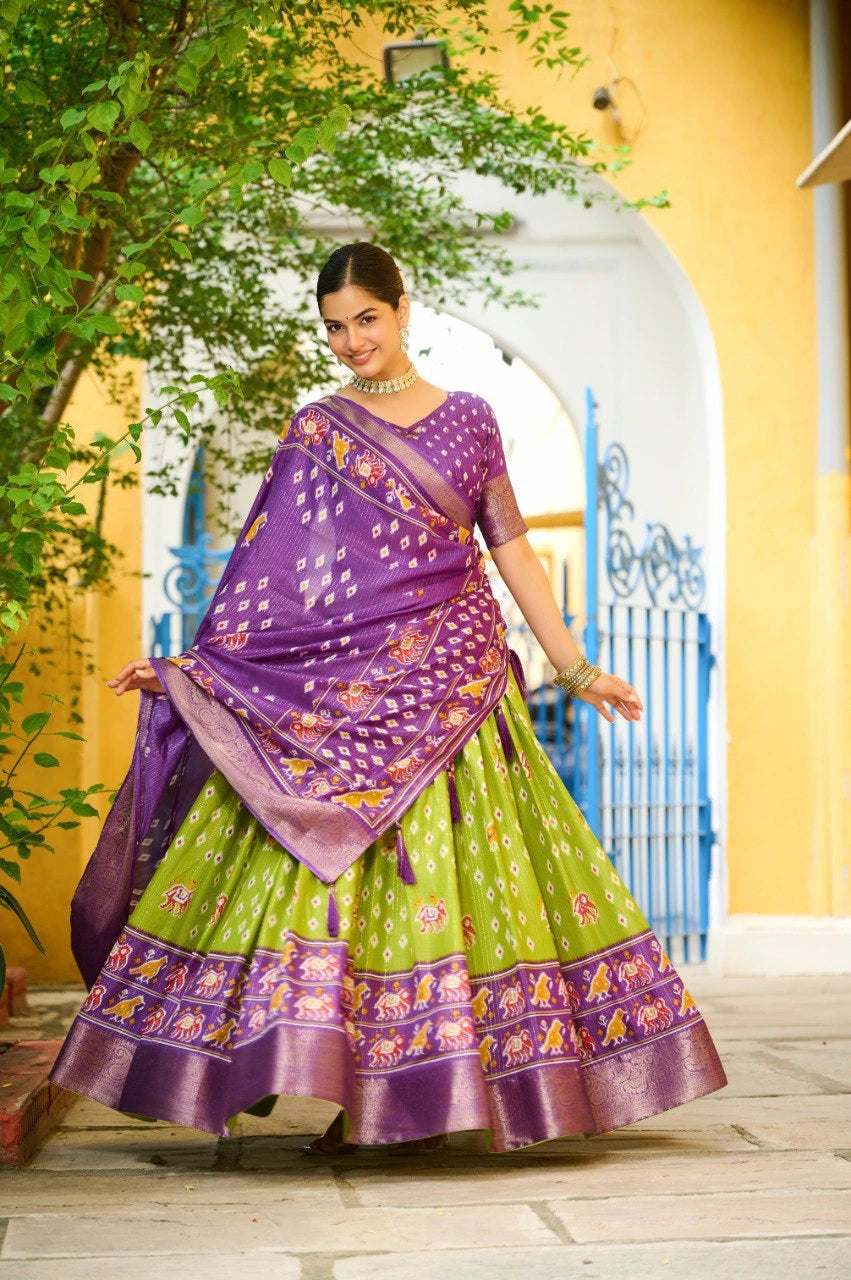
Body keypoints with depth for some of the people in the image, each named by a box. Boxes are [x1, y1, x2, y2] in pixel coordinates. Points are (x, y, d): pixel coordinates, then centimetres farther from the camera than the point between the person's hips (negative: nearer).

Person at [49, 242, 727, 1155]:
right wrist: (188, 664, 0)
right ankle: (350, 1095, 0)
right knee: (329, 868, -7)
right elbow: (266, 573, 8)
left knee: (442, 864, -3)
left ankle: (426, 1097, 4)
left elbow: (512, 552, 10)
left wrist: (576, 670, 6)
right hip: (341, 682, 0)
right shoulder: (314, 432, 9)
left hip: (449, 674, 0)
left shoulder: (468, 420, 9)